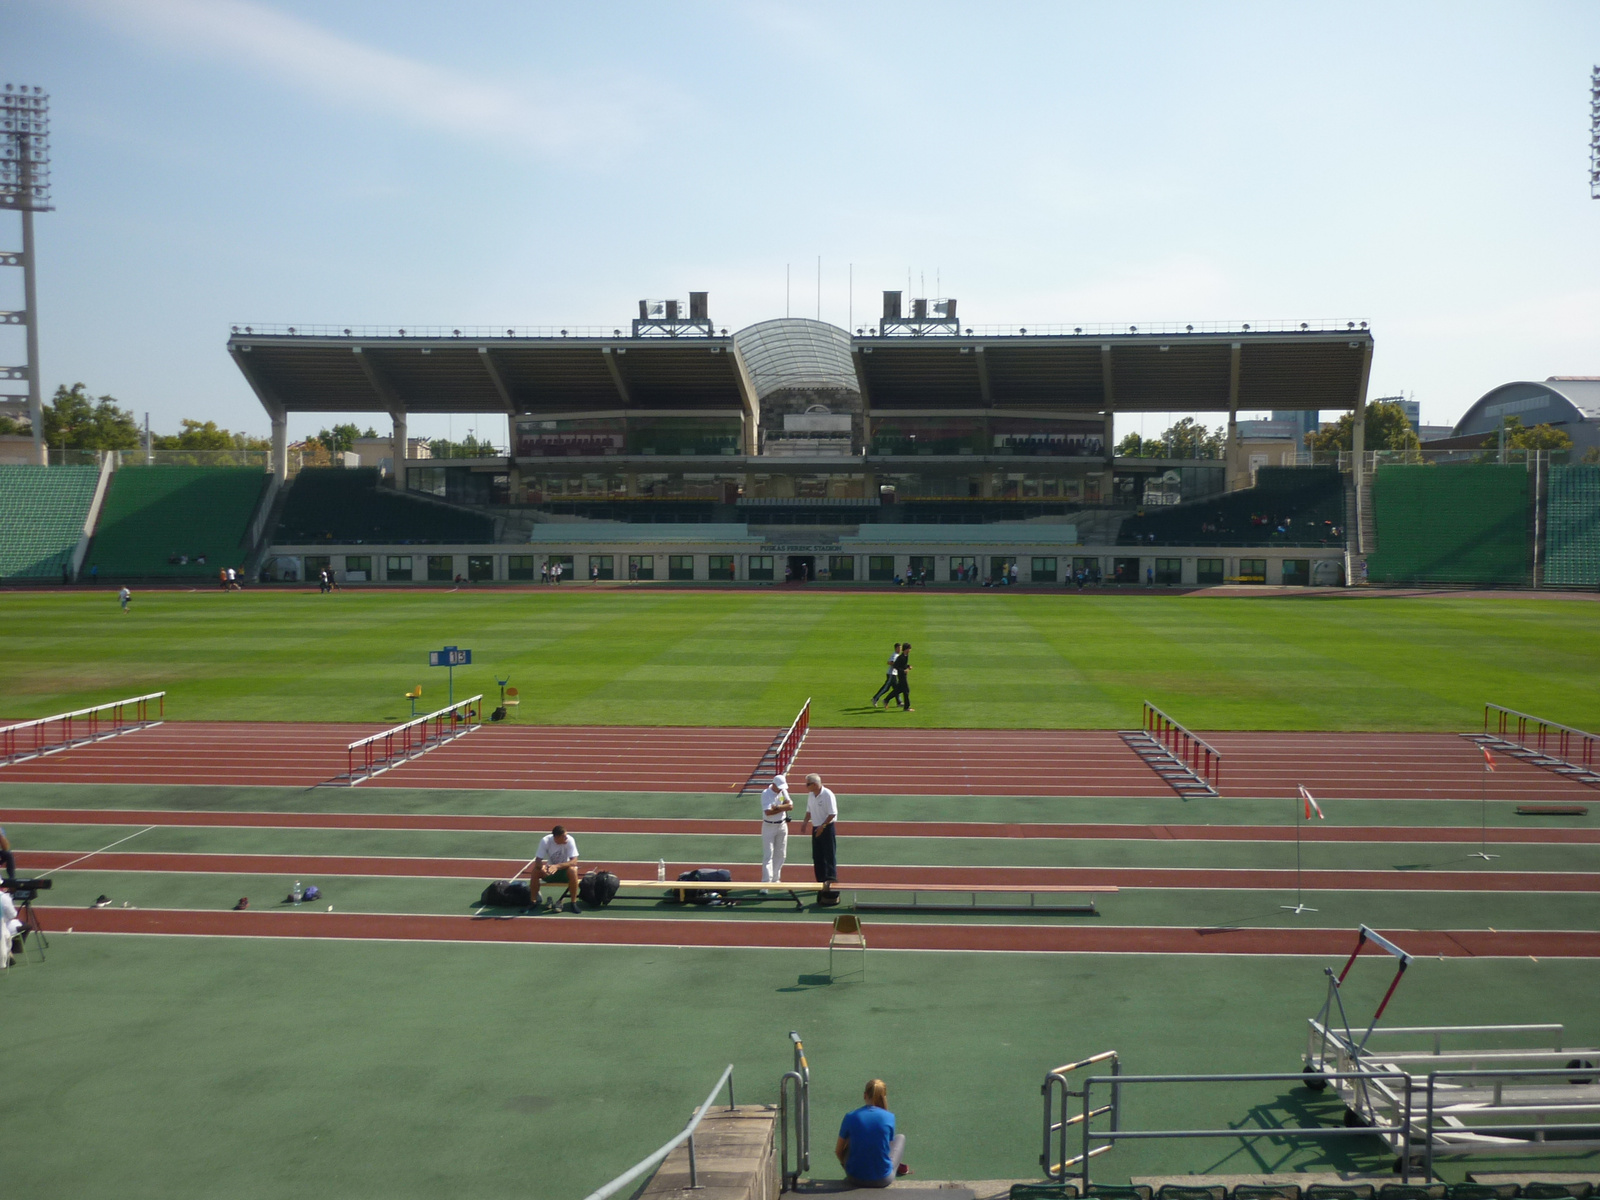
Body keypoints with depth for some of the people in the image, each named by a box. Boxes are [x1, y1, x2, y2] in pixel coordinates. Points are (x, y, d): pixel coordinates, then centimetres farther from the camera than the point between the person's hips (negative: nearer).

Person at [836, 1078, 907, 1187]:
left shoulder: (850, 1117, -9)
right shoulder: (889, 1117, -9)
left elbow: (838, 1151, 2)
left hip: (855, 1178, 0)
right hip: (883, 1180, 0)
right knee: (900, 1137, 24)